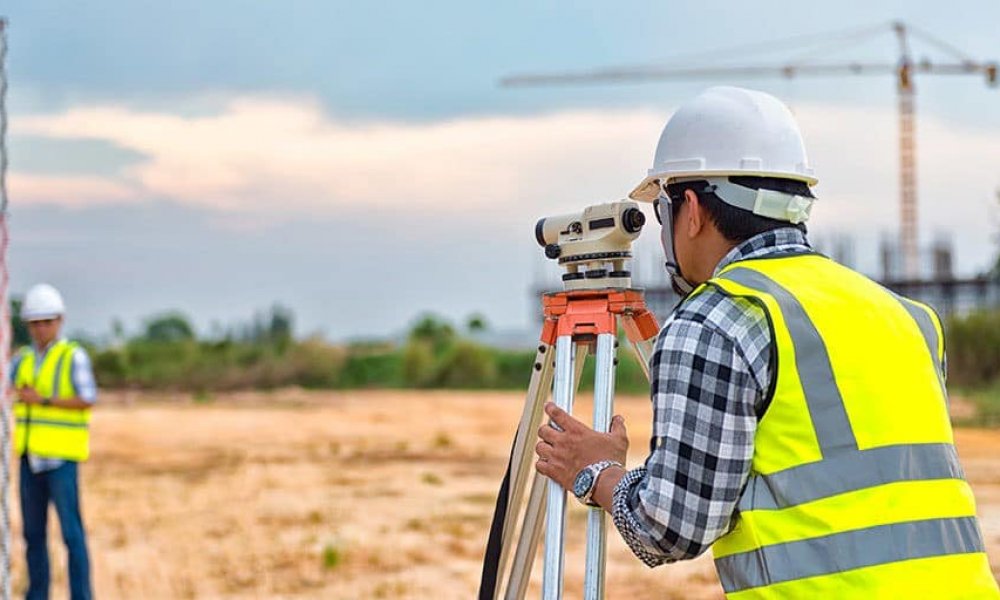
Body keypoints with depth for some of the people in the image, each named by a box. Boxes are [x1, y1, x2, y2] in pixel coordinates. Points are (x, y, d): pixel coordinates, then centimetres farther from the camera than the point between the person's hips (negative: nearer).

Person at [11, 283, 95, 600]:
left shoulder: (74, 356, -7)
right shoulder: (23, 359, 10)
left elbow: (88, 400, -16)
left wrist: (43, 400, -20)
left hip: (61, 457, -6)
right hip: (32, 457, 6)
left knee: (71, 531, -6)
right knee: (33, 531, 9)